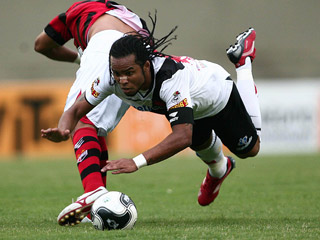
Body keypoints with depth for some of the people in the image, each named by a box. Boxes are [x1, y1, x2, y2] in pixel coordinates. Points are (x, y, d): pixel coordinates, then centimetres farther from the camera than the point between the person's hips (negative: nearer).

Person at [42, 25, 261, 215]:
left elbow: (183, 137, -61)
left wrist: (137, 162, -70)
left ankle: (243, 60, 36)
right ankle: (218, 171, 60)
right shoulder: (112, 77, -38)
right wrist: (63, 131, -56)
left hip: (217, 93, -3)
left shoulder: (171, 77, -53)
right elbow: (77, 109, -32)